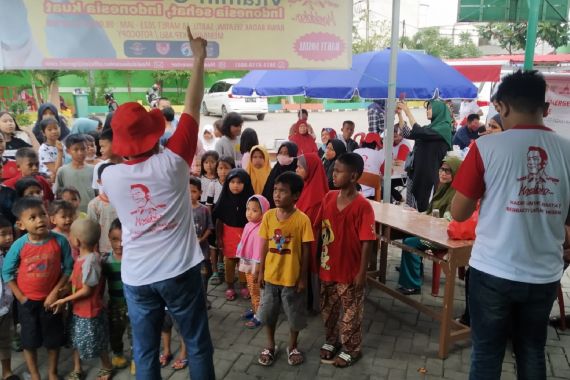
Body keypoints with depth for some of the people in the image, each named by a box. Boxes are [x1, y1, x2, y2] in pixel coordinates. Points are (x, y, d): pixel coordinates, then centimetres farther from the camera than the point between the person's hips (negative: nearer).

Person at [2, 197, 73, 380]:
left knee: (54, 339, 14)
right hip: (27, 301, 0)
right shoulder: (19, 245, -17)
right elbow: (7, 272, -4)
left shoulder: (59, 241, -19)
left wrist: (55, 293, -12)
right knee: (30, 340, 14)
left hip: (50, 299, 0)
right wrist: (20, 297, -6)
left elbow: (68, 268, -9)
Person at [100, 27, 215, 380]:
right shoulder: (171, 163, -14)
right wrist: (199, 57, 2)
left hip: (136, 277, 3)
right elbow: (192, 107, -7)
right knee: (198, 345, 15)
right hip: (179, 271, -3)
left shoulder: (110, 176, -5)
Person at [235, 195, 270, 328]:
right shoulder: (248, 226, 3)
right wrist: (241, 262, 18)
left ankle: (258, 316, 15)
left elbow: (259, 250, -23)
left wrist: (257, 269, -21)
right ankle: (254, 309, 38)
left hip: (255, 265, -8)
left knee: (256, 291, 3)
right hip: (247, 264, 8)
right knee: (251, 290, 22)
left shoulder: (260, 229, -25)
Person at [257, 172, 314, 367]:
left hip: (292, 277, -3)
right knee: (268, 313, 18)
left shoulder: (302, 219, -16)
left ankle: (292, 346, 37)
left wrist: (303, 277, -8)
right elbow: (265, 245, 2)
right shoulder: (268, 216, -6)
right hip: (271, 275, 3)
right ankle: (270, 345, 40)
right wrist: (261, 271, 4)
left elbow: (306, 250, -10)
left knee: (295, 314, 14)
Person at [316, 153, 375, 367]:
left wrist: (362, 272, -14)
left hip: (350, 271, -6)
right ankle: (331, 341, 42)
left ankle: (351, 349, 32)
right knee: (328, 309, 21)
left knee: (351, 313, 13)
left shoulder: (362, 206, -19)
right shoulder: (329, 198, -1)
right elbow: (321, 230, 7)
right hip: (327, 267, 6)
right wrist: (317, 259, 8)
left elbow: (367, 242, -16)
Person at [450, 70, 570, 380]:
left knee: (487, 353, 11)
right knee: (532, 353, 19)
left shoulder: (487, 147, -12)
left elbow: (458, 213, -7)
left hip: (494, 271, -3)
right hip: (545, 275, 4)